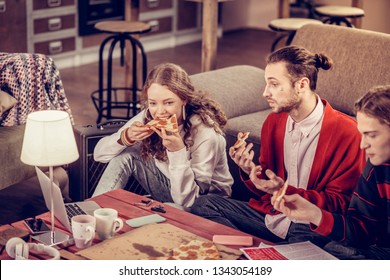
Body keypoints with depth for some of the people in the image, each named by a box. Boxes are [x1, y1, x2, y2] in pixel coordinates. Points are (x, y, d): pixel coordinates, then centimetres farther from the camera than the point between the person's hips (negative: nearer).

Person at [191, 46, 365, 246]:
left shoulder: (346, 132, -14)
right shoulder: (273, 121, 6)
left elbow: (340, 204, -12)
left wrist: (286, 191, -23)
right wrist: (250, 171, -9)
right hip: (270, 213, 7)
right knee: (203, 204, -7)